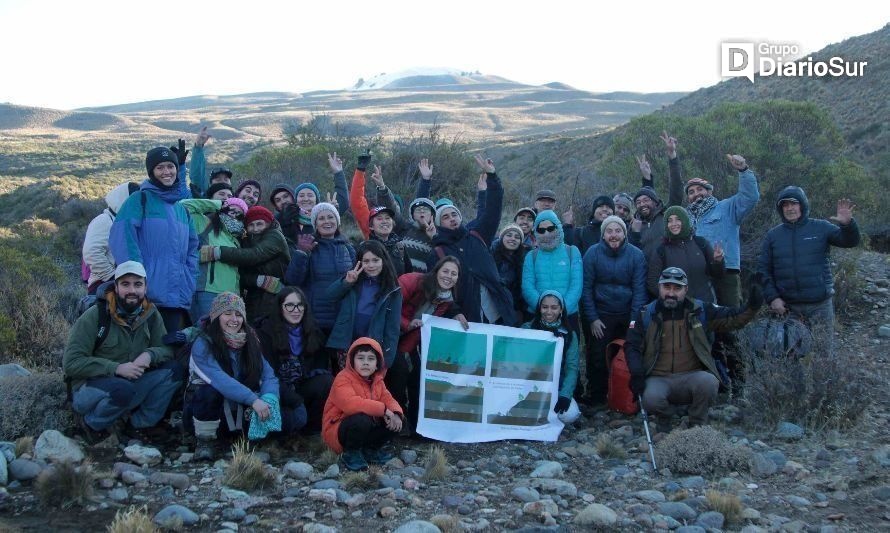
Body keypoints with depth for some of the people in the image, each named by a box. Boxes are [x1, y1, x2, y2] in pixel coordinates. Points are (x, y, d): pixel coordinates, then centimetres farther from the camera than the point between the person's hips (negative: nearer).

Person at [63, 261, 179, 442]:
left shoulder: (150, 313, -2)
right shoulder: (95, 316, -15)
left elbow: (166, 348, 4)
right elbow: (71, 362, -17)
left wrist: (149, 355, -21)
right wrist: (116, 368, -27)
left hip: (132, 383, 5)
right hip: (90, 387, -5)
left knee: (172, 372, -17)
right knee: (122, 390, -37)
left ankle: (138, 424, -10)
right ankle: (90, 422, -8)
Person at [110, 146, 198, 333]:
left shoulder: (181, 207, 21)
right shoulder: (140, 199, 1)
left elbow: (192, 246, 25)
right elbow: (122, 236, -12)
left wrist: (190, 280, 11)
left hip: (177, 295, 6)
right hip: (149, 294, -6)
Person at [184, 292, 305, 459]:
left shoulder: (249, 342, 4)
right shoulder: (203, 344, -13)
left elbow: (268, 375, -6)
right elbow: (218, 379, -29)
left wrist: (268, 400, -28)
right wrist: (254, 400, -39)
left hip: (243, 412, 4)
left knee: (297, 417, -14)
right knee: (209, 391, -38)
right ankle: (205, 439, -13)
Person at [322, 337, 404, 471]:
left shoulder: (377, 380, 6)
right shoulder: (343, 379, -21)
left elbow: (388, 399, 4)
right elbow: (350, 404, -38)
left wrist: (396, 414, -21)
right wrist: (383, 409, -34)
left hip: (366, 428, 7)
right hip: (337, 432, -7)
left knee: (397, 420, -6)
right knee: (362, 420, -38)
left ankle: (370, 450, 10)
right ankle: (351, 453, -11)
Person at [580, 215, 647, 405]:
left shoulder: (636, 255, -4)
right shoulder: (593, 253, -6)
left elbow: (639, 289, -5)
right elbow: (586, 288, -5)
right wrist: (592, 319, -8)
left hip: (627, 315, 1)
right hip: (600, 315, -1)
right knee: (597, 358, 0)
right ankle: (595, 397, 16)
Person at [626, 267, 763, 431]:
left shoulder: (701, 311, 4)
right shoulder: (645, 315, 2)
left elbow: (732, 318, 8)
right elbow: (632, 347, 3)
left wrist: (751, 308, -11)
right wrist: (636, 373, -12)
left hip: (692, 376, 1)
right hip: (659, 380, -1)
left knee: (709, 382, -32)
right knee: (651, 399, -33)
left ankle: (697, 424, -3)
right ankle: (664, 416, 6)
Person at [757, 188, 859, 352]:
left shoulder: (820, 228, 1)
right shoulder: (773, 235, 4)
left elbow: (850, 241, -7)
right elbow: (763, 270, 4)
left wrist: (847, 224, -29)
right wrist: (772, 297, -7)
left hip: (820, 305, -1)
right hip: (788, 307, 2)